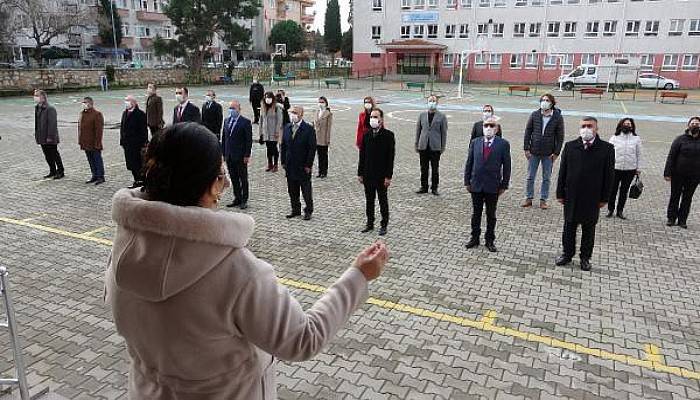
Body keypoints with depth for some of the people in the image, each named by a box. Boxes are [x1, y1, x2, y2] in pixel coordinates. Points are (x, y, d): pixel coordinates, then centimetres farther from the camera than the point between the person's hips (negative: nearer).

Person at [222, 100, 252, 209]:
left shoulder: (245, 122, -7)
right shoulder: (227, 121, 11)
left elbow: (249, 140, -10)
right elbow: (224, 138, 14)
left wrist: (247, 155, -14)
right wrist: (223, 153, 9)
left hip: (240, 156, -6)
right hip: (229, 156, 6)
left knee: (243, 179, 3)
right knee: (234, 179, 11)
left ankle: (244, 200, 12)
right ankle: (237, 199, 21)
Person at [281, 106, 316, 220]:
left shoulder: (309, 129, -9)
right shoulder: (287, 128, 8)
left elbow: (312, 148, -11)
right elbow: (284, 146, 12)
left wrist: (308, 165, -14)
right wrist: (283, 162, 6)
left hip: (303, 166, -5)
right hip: (290, 166, 5)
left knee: (306, 190, 3)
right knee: (292, 190, 12)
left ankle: (308, 211, 16)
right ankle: (295, 210, 26)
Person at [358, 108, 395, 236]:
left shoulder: (388, 135, -7)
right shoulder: (366, 135, 6)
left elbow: (391, 157, -10)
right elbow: (362, 155, 9)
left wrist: (388, 176, -14)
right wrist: (360, 173, 6)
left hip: (382, 176, -4)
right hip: (368, 175, 4)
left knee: (383, 201, 7)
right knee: (369, 200, 12)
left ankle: (384, 225, 17)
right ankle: (370, 223, 23)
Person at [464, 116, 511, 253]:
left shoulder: (503, 144, -5)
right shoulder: (475, 142, 3)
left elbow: (506, 166, -3)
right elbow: (469, 163, 6)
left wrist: (504, 185, -4)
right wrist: (467, 181, 2)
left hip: (493, 186, -2)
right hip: (476, 185, 2)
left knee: (491, 215, 10)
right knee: (476, 213, 13)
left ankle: (490, 240, 22)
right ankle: (475, 238, 26)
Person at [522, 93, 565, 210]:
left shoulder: (558, 117, -5)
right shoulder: (534, 115, -2)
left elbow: (560, 136, -1)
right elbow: (528, 132, 3)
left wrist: (556, 152, -7)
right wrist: (526, 148, -2)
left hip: (548, 153, -1)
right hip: (534, 152, 1)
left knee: (546, 178, 8)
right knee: (530, 177, 7)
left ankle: (543, 200, 18)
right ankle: (529, 198, 19)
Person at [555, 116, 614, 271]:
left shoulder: (606, 148, -4)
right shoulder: (570, 146, 0)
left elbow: (609, 175, -2)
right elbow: (562, 171, 3)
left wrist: (604, 198, -3)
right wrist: (560, 193, 1)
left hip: (592, 198, -1)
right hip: (571, 196, 1)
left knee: (589, 230, 11)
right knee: (569, 227, 12)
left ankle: (585, 258, 25)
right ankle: (567, 254, 27)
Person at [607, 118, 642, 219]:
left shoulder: (636, 139, 5)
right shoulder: (615, 138, 1)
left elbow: (639, 155, 8)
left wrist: (638, 168, 4)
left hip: (630, 169, 1)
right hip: (615, 168, -1)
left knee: (624, 191, 9)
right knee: (612, 190, 4)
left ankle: (620, 211, 19)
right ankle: (610, 209, 18)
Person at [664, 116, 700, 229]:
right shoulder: (681, 139, -3)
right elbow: (671, 156, -6)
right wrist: (667, 173, -12)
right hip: (678, 175, -2)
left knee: (687, 199, 10)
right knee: (675, 197, 8)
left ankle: (682, 220, 19)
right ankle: (671, 219, 18)